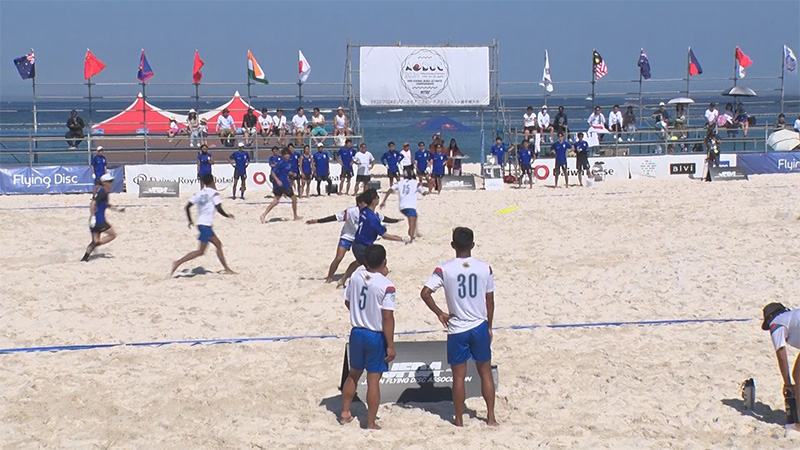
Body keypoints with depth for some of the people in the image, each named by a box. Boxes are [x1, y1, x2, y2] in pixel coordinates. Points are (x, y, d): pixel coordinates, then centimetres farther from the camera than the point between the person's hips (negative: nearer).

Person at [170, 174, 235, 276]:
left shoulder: (198, 193, 11)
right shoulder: (214, 193, -7)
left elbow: (187, 207, 7)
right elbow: (219, 209, -16)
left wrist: (190, 221, 18)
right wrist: (227, 215, 2)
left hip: (201, 223, 8)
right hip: (206, 225, -8)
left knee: (218, 245, 17)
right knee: (200, 251, -9)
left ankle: (227, 269, 22)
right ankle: (178, 263, -15)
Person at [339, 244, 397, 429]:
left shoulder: (356, 276, -3)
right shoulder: (386, 285, -19)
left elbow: (348, 302, 10)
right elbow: (387, 317, -19)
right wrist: (390, 346, -14)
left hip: (356, 333, 5)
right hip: (376, 336, -5)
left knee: (353, 374, 21)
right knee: (373, 379, 2)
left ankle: (345, 413, 29)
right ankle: (371, 423, 7)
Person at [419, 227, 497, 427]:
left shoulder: (444, 269, -9)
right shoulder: (485, 268, -4)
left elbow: (425, 293, -17)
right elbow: (490, 301, 3)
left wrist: (440, 313, -3)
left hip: (457, 330, -1)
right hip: (480, 327, 1)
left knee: (459, 376, 7)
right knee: (485, 372, 14)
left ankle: (459, 419, 13)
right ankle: (491, 417, 16)